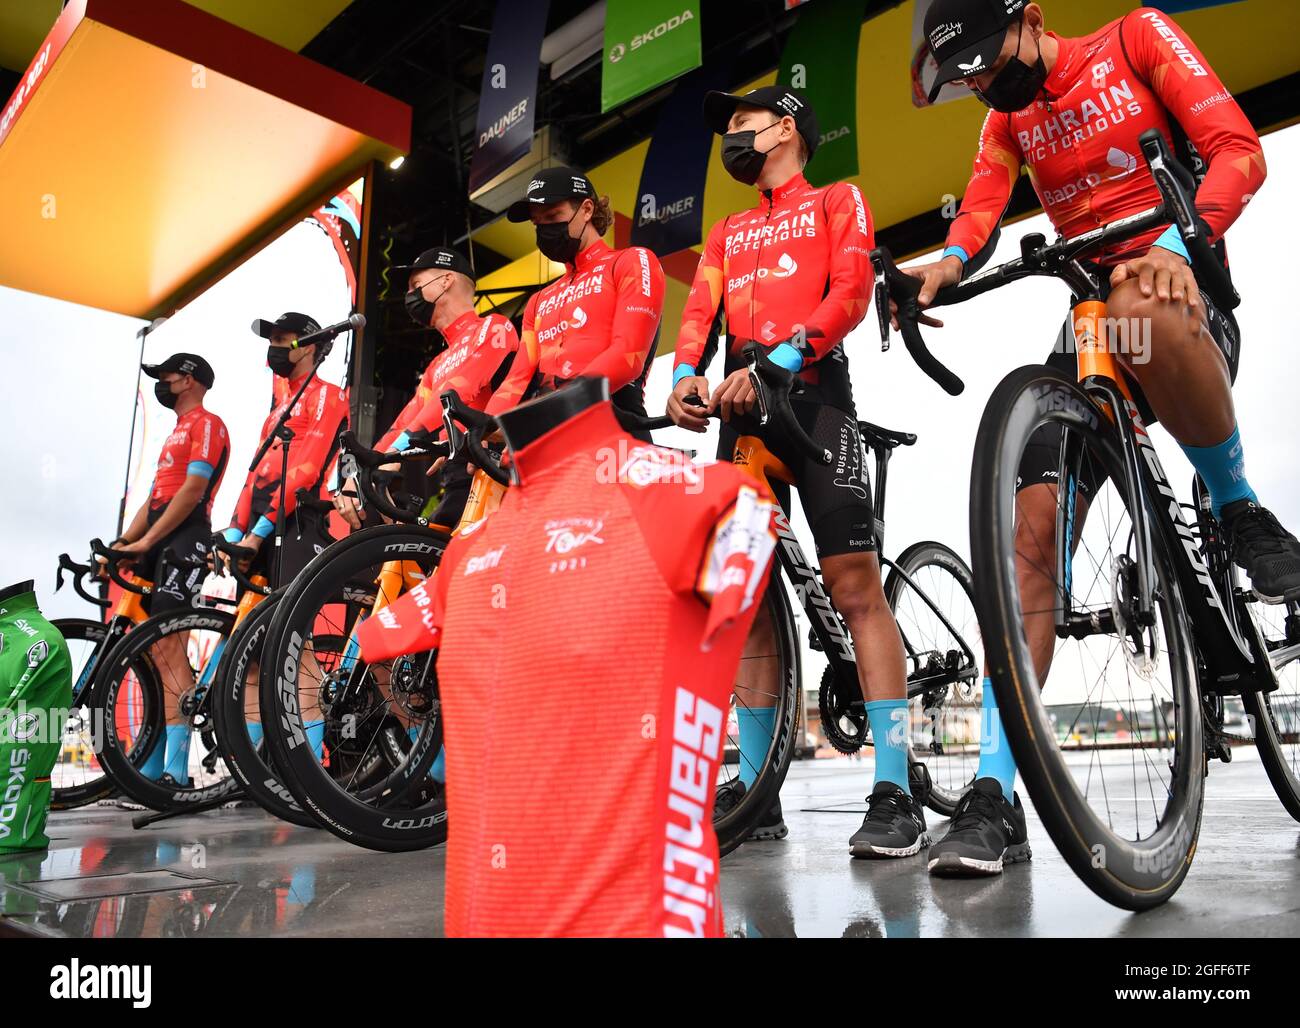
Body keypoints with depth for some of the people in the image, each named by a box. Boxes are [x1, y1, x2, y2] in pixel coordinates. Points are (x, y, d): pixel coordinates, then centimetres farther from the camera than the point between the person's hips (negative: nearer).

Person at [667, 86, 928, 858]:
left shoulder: (838, 201, 15)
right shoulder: (727, 234, 29)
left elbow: (852, 291, -3)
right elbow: (700, 312, 13)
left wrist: (776, 361, -19)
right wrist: (686, 374, -11)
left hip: (814, 393, -5)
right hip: (741, 405, 5)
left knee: (855, 586, -14)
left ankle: (896, 794, -12)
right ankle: (755, 788, 5)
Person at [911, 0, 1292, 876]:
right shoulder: (1009, 120, 16)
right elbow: (979, 212, -1)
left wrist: (1178, 244, -29)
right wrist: (945, 265, -25)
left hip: (1182, 294, -4)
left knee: (1141, 310, -43)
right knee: (1033, 532, -15)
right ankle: (995, 795, -16)